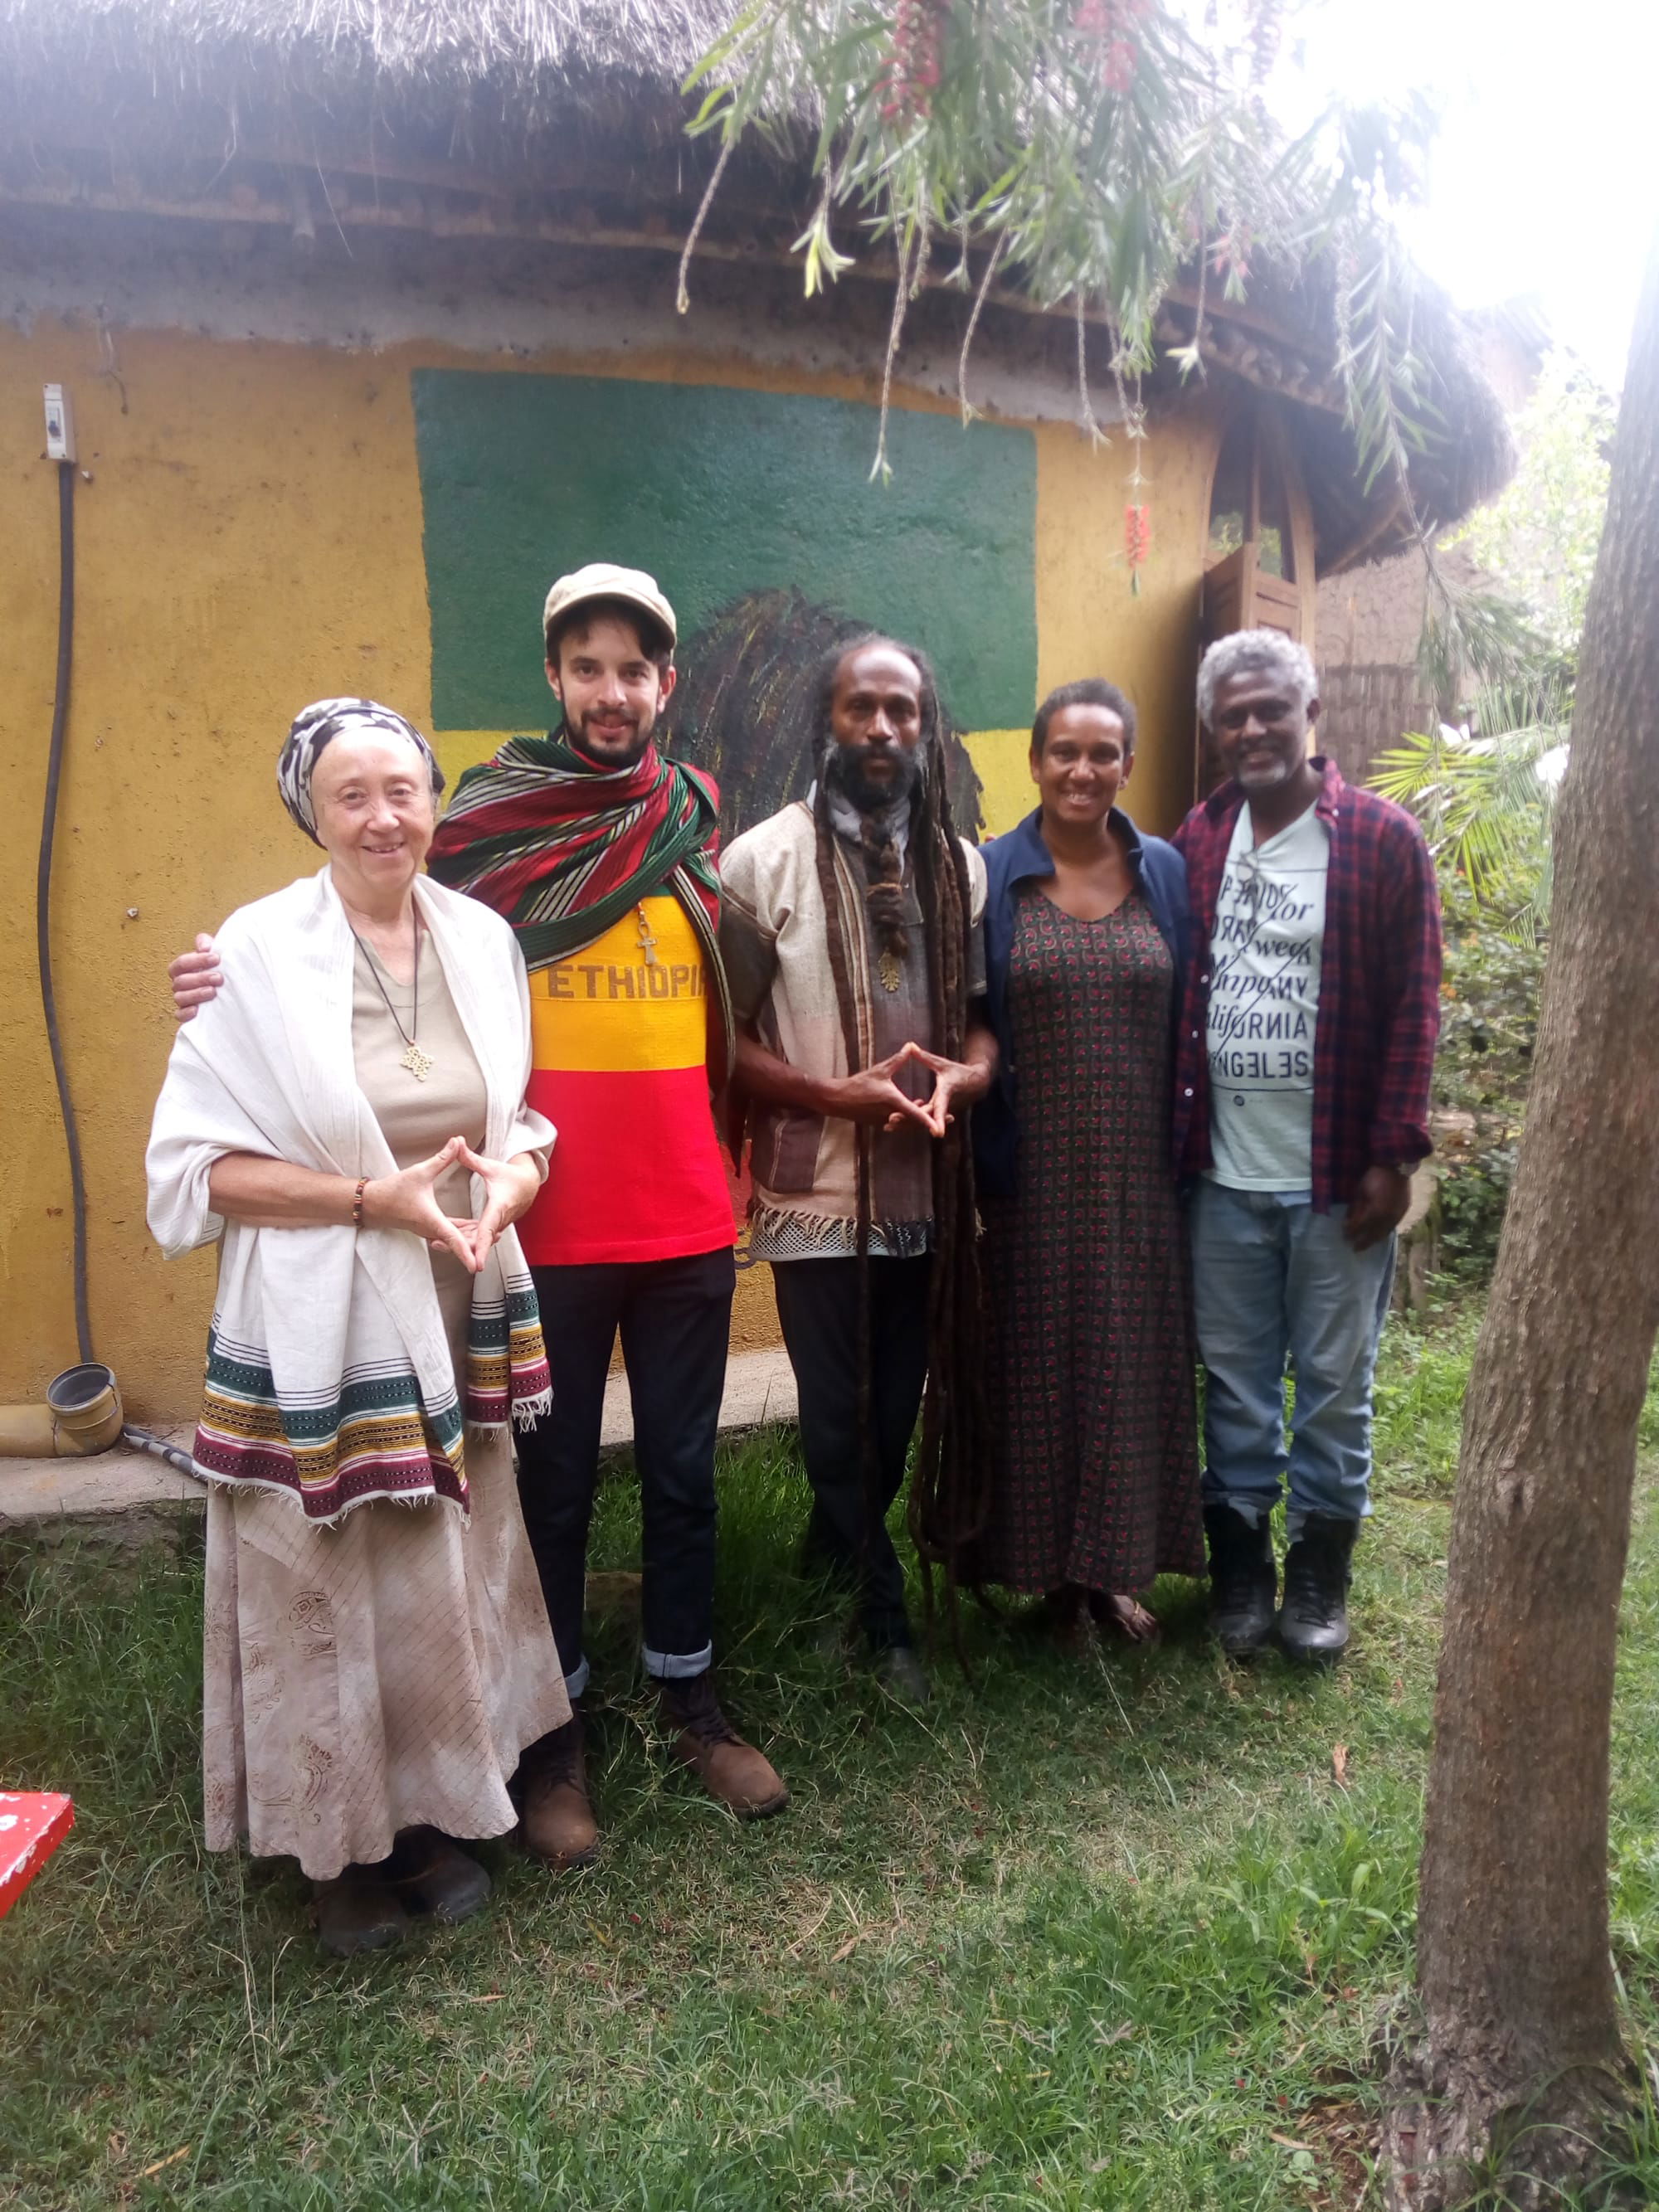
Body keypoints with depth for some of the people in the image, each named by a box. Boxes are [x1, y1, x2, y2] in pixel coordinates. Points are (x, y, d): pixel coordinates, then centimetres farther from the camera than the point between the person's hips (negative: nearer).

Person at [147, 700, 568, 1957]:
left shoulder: (483, 941, 1)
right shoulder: (259, 952, -11)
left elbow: (526, 1122, 9)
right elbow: (200, 1165, -11)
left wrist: (506, 1181, -13)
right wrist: (378, 1198, -20)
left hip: (458, 1325, 4)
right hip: (318, 1336, -4)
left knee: (449, 1580, 15)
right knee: (330, 1592, 7)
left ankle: (438, 1818, 38)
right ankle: (348, 1850, 31)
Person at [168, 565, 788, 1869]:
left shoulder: (698, 822, 7)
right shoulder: (493, 820, -3)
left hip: (687, 1218, 3)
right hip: (550, 1224, -3)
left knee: (683, 1471, 15)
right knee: (555, 1481, 11)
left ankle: (690, 1695, 35)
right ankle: (556, 1734, 30)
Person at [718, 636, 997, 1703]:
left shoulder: (960, 863, 6)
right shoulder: (763, 860, -7)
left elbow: (982, 1008, 11)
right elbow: (728, 1040, -6)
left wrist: (968, 1071, -11)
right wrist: (841, 1095, -19)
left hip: (926, 1191, 4)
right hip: (817, 1191, -4)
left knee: (896, 1411, 17)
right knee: (840, 1419, 7)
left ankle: (833, 1553, 46)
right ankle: (885, 1615, 30)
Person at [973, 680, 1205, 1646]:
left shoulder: (1167, 875, 5)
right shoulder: (991, 876, -3)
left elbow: (1187, 1022, 7)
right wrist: (979, 1162, -7)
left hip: (1138, 1176, 3)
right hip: (1033, 1177, -2)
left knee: (1132, 1365, 11)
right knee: (1040, 1366, 8)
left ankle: (1113, 1566, 30)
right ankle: (1052, 1572, 25)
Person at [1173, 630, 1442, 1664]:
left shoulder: (1384, 839, -5)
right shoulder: (1196, 840, 4)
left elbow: (1414, 1008, -7)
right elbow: (1172, 997, 6)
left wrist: (1393, 1156, -11)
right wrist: (1176, 1139, 1)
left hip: (1338, 1178, -2)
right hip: (1224, 1173, 3)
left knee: (1335, 1384, 11)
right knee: (1234, 1382, 13)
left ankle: (1319, 1570, 29)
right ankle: (1241, 1560, 31)